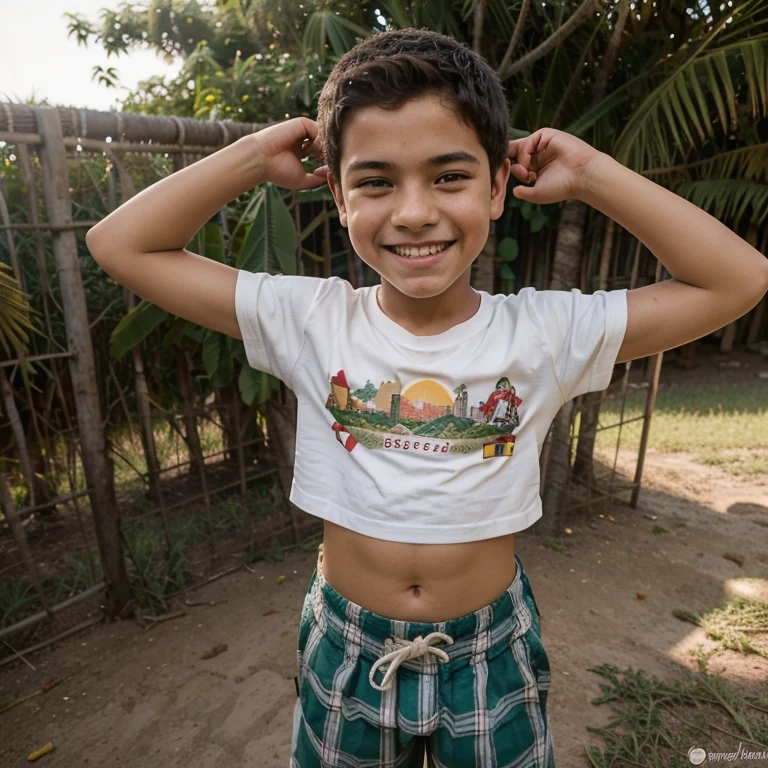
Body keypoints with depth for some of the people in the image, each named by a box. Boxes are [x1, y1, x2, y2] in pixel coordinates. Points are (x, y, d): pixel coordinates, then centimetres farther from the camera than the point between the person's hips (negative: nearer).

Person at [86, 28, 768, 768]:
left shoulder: (544, 331, -15)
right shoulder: (310, 320, -15)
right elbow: (120, 244, -9)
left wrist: (590, 174, -15)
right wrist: (256, 155, -15)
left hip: (493, 653, 1)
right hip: (346, 649, 1)